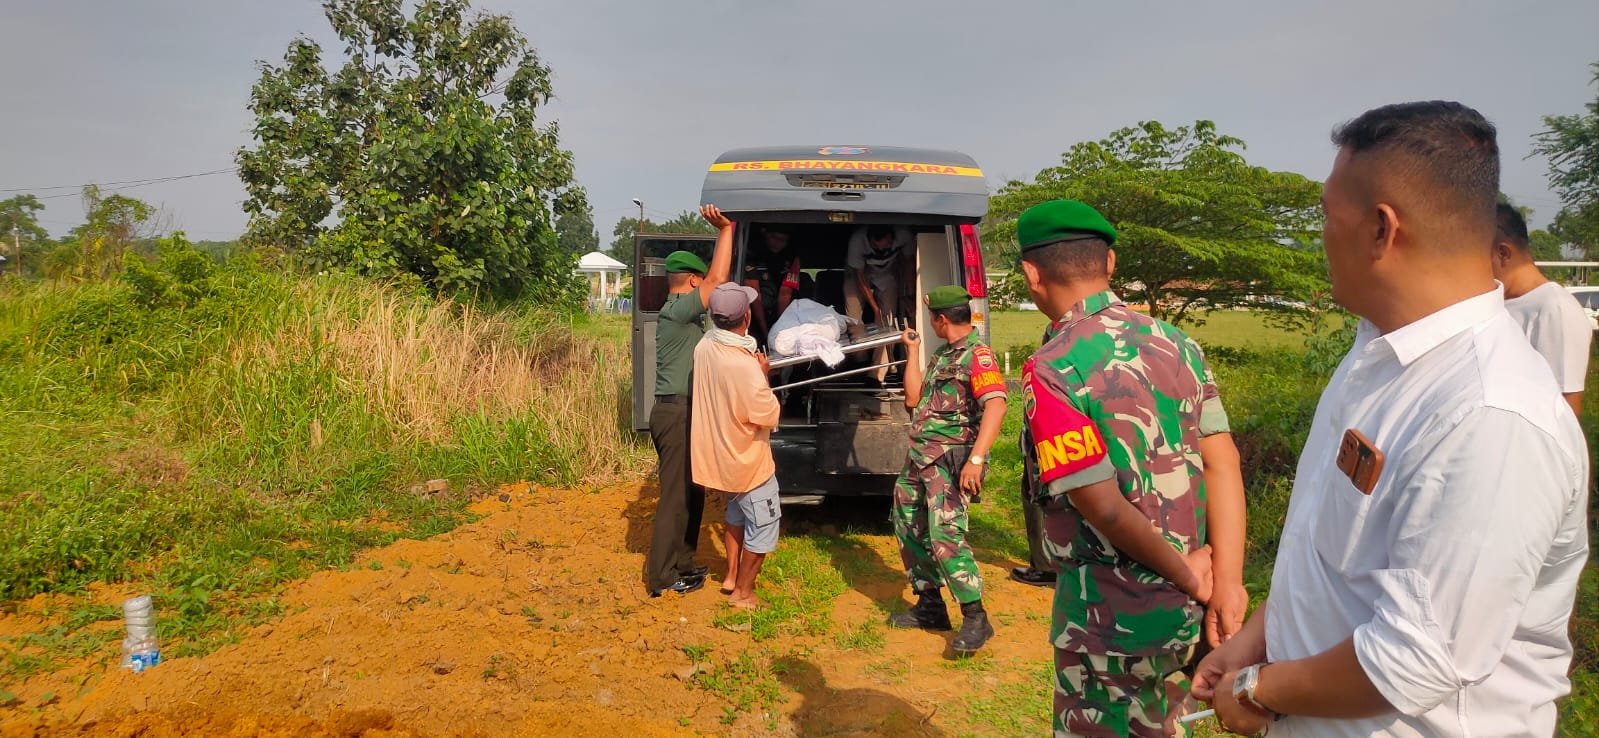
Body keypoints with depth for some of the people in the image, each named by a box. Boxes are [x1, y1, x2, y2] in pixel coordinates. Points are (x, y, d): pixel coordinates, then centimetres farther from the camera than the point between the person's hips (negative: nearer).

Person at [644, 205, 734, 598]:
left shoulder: (683, 311, 16)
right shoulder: (677, 310, -14)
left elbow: (716, 278, 23)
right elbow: (717, 279, -20)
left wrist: (723, 232, 18)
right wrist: (726, 229, -13)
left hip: (684, 412, 10)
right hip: (677, 413, -10)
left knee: (691, 492, 17)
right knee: (676, 495, -4)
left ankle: (681, 564, 27)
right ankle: (662, 576, 3)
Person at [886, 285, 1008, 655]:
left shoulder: (977, 354, -11)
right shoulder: (941, 354, 18)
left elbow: (996, 406, -24)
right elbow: (914, 397, 18)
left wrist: (975, 459, -32)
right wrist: (913, 351, 19)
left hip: (950, 458, -10)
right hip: (919, 456, 10)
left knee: (945, 535, -18)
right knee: (909, 529, 14)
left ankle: (976, 618, -7)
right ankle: (929, 606, 26)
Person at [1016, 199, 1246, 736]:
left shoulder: (1051, 371, -19)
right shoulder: (1175, 343, 1)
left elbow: (1104, 506, -22)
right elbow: (1223, 464, -2)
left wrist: (1187, 574, -8)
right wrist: (1229, 580, -4)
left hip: (1111, 611, -6)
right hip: (1185, 608, 7)